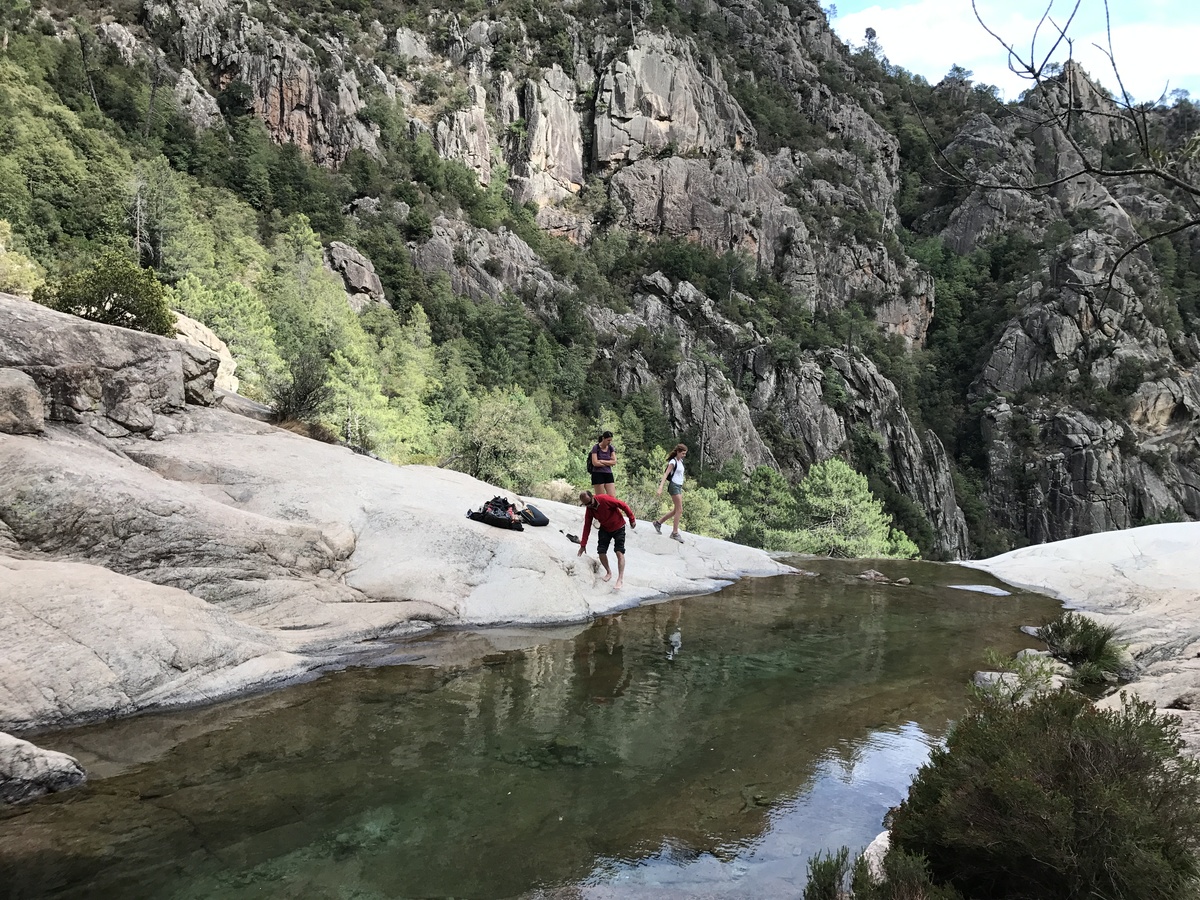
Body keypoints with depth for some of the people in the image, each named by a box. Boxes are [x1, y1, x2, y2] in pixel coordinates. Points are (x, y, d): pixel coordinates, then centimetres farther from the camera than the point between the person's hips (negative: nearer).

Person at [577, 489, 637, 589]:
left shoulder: (604, 499, -28)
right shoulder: (589, 508, -9)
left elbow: (623, 505, -21)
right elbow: (587, 526, -3)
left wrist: (632, 519, -14)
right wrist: (583, 545, -3)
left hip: (618, 527, -5)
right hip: (604, 529, 5)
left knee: (619, 552, -14)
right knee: (601, 552, -3)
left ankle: (621, 578, -12)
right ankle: (608, 572, 21)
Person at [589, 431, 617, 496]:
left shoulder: (611, 448, 8)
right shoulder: (596, 447, -6)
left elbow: (614, 462, -1)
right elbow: (595, 463, -14)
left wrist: (602, 461, -9)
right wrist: (608, 463, -4)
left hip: (608, 474, 5)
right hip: (598, 474, -4)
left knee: (613, 497, -5)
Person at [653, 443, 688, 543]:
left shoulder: (680, 461, 12)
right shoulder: (673, 462, -13)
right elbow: (665, 475, -21)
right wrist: (660, 488, -31)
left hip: (679, 487, 9)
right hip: (674, 486, -9)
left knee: (676, 510, 12)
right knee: (679, 510, -9)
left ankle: (658, 522, 23)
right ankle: (675, 532, -4)